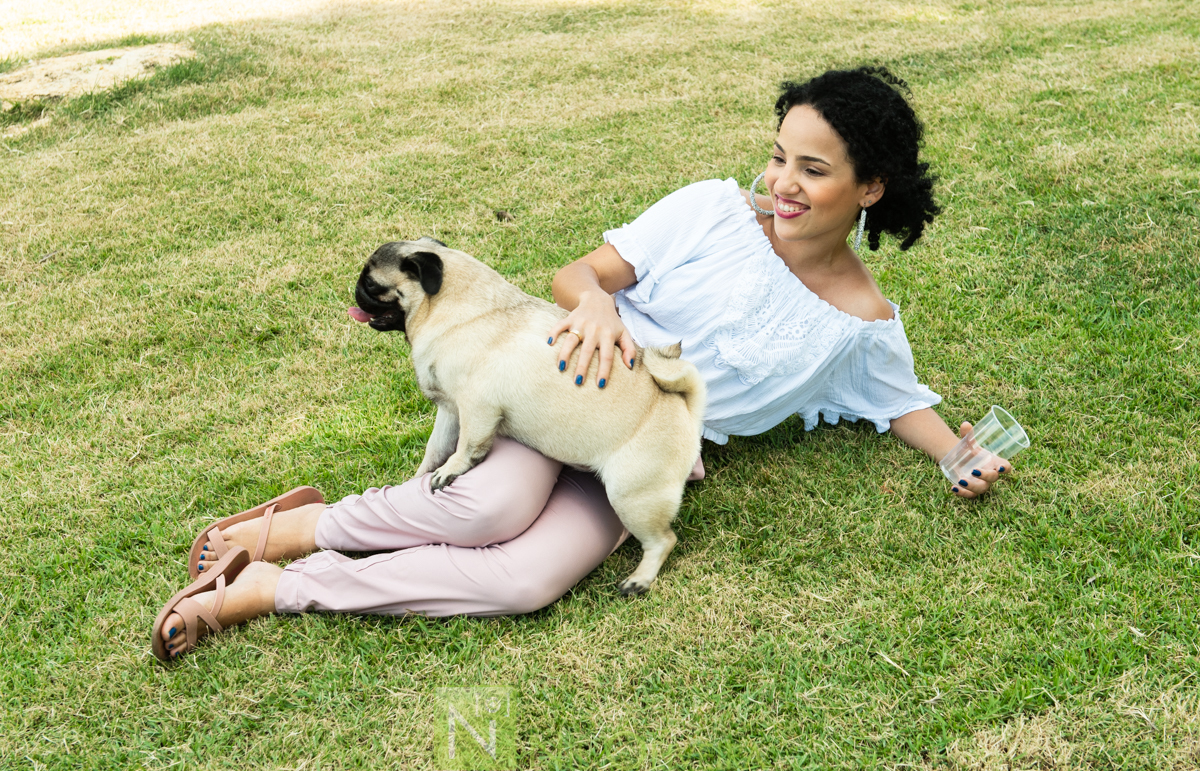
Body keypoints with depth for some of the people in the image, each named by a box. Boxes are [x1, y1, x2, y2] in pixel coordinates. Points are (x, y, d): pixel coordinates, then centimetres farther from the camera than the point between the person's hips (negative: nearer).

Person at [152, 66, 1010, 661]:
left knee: (530, 577, -29)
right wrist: (598, 299, -27)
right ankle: (306, 524, -9)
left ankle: (275, 590, -18)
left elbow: (903, 399, 20)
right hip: (579, 375, -1)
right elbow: (576, 273, -3)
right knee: (496, 505, -35)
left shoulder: (865, 327, 2)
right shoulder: (715, 210, -4)